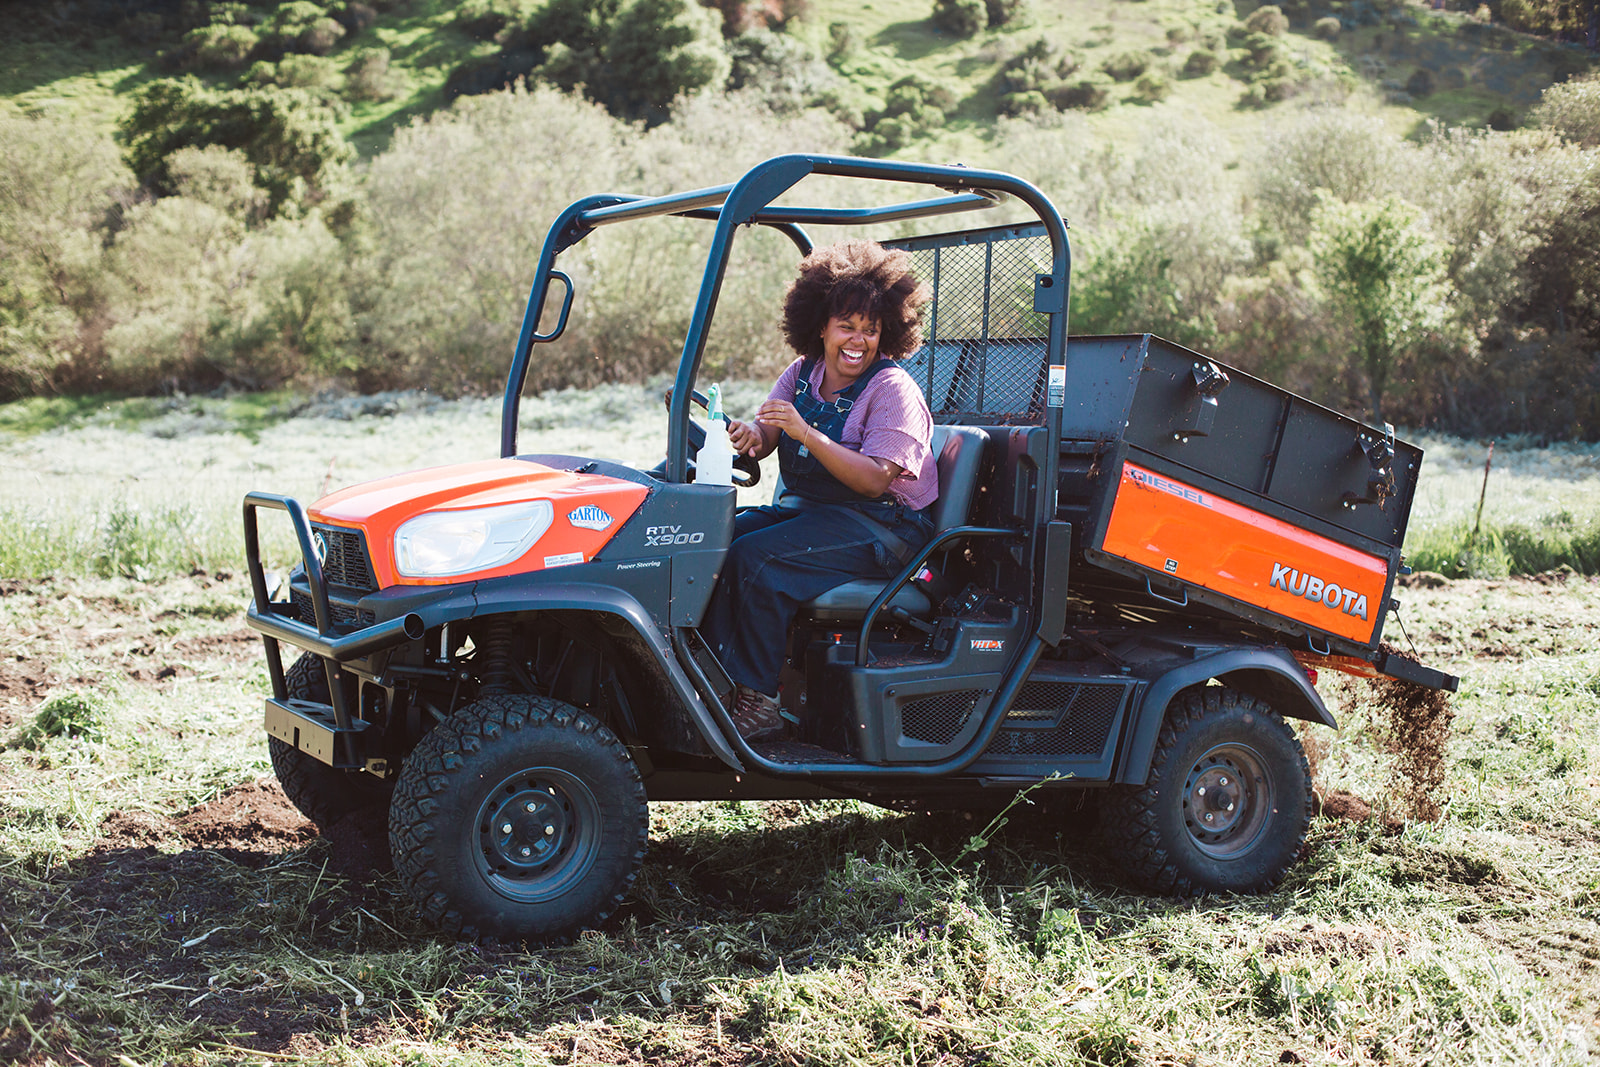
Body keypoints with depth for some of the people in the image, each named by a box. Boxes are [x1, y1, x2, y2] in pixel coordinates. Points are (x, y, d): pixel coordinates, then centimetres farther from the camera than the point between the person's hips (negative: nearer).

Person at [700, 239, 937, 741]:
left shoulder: (892, 389, -11)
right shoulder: (802, 373, 10)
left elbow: (874, 480, -21)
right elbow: (763, 435, -2)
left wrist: (806, 433, -31)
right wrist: (750, 433, -28)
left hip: (881, 526, -7)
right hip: (806, 507, 7)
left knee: (756, 556, -27)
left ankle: (757, 700, -20)